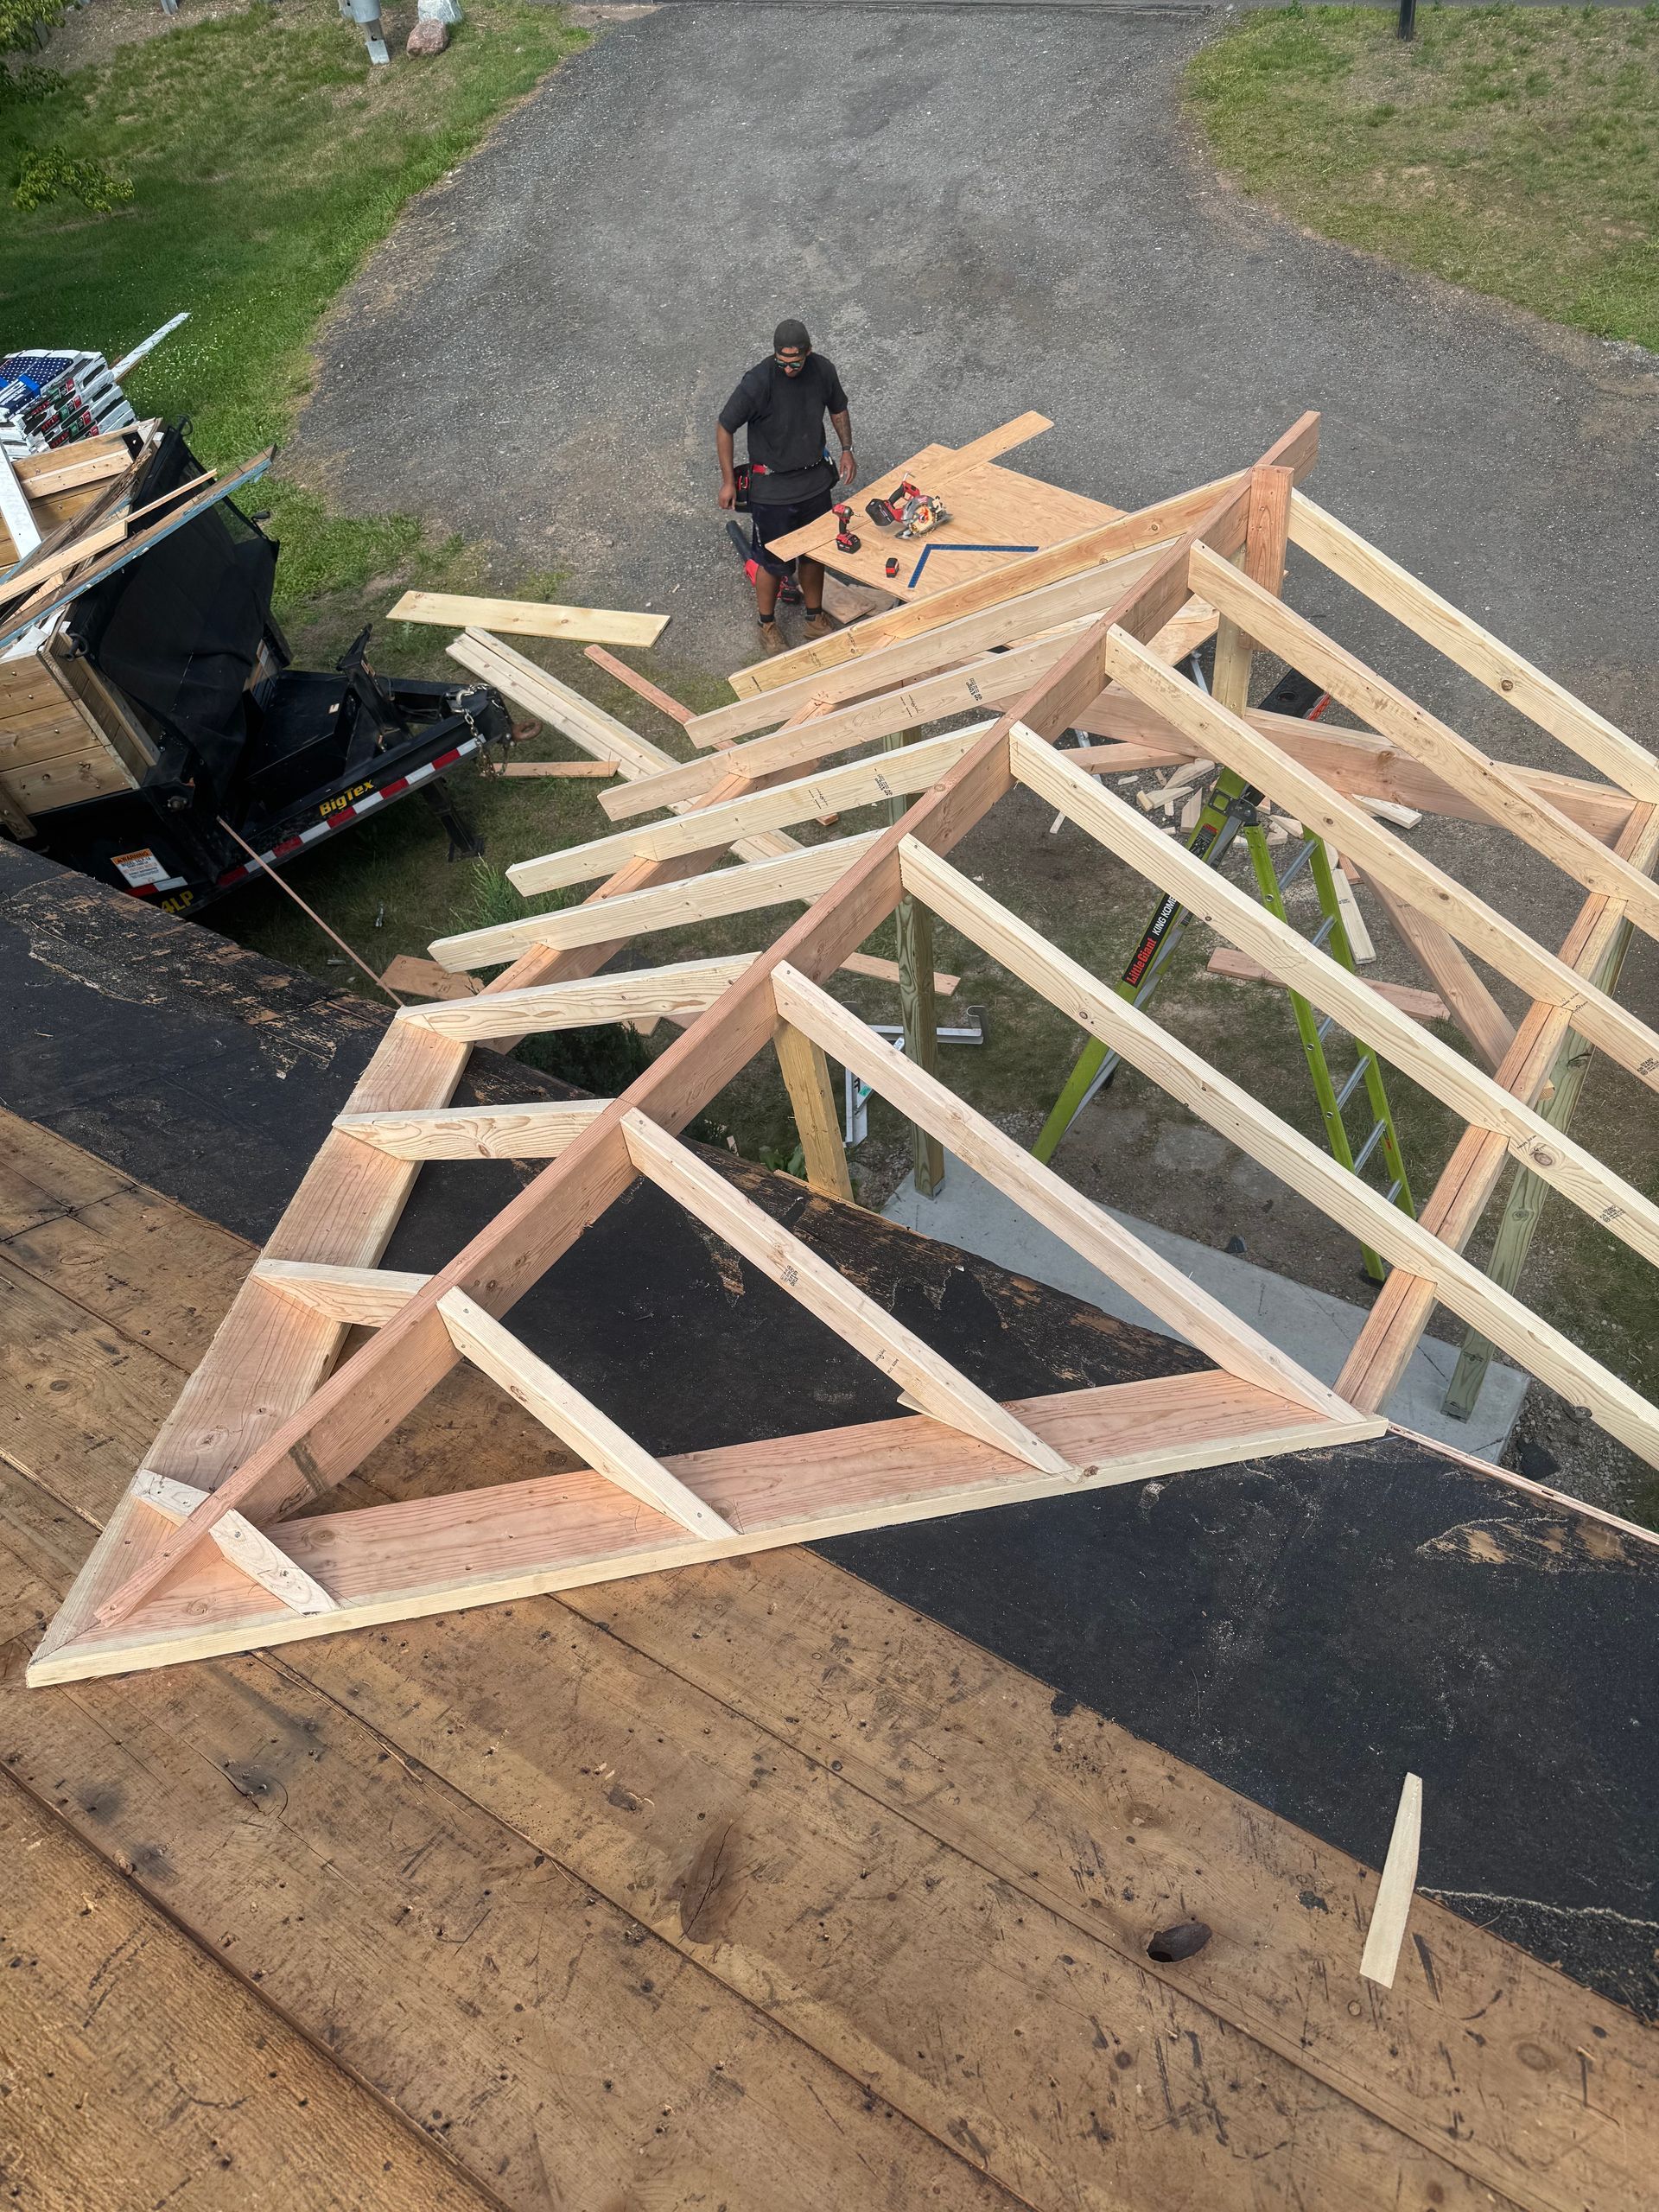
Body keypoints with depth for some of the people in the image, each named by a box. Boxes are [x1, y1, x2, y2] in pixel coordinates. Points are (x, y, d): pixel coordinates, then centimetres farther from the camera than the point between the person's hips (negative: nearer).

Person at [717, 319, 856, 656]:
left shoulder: (823, 370, -8)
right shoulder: (759, 381, -23)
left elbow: (838, 409, 14)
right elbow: (725, 429, -14)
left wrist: (847, 449, 6)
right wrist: (728, 481, -11)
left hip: (816, 479, 5)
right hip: (772, 488, -5)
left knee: (815, 552, 16)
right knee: (774, 562, 4)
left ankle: (815, 619, 36)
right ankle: (767, 625, 27)